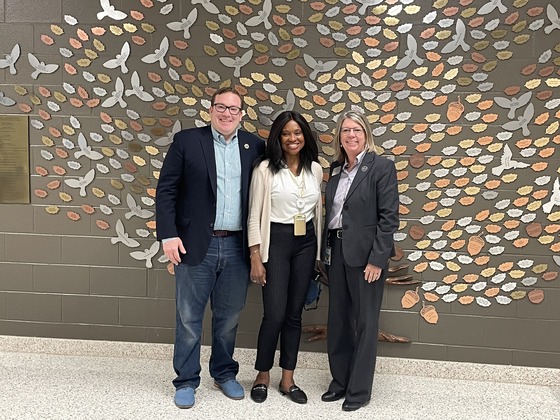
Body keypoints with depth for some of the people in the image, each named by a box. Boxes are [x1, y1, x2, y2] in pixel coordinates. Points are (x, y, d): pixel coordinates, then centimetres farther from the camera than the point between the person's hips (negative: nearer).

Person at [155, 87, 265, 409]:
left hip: (238, 247, 2)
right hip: (195, 245, -2)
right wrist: (168, 235, -10)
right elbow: (166, 190, -2)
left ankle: (225, 373, 33)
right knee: (189, 318, 8)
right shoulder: (187, 141, 0)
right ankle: (187, 380, 24)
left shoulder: (254, 146, 7)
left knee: (229, 317, 14)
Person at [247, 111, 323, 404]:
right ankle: (262, 376, 17)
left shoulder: (315, 169, 7)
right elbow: (255, 215, -7)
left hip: (306, 243, 4)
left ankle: (287, 379, 22)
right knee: (274, 314, -5)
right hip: (276, 242, -4)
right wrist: (256, 257, -10)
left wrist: (318, 251, 11)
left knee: (294, 314, 9)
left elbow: (317, 212, 13)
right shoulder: (265, 169, -6)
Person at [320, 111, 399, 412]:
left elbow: (389, 217, -12)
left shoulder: (381, 167, -8)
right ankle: (340, 382, 28)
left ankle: (359, 390, 18)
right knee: (337, 321, 13)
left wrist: (377, 260, -17)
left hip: (365, 253, -6)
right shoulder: (336, 170, 11)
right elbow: (330, 212, 12)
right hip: (336, 251, 6)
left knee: (364, 323, 5)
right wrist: (326, 251, 7)